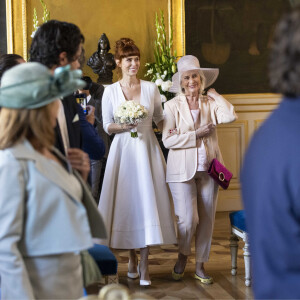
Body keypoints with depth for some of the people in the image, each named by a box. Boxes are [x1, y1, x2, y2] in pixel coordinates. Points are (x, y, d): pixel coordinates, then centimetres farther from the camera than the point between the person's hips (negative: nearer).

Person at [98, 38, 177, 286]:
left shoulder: (151, 88, 6)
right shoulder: (111, 91, 3)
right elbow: (107, 126, 3)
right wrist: (124, 126, -12)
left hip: (147, 149, 0)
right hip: (123, 150, 0)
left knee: (147, 199, -6)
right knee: (126, 200, 2)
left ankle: (144, 264, -1)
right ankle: (132, 257, 19)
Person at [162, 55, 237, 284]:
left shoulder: (211, 103, 7)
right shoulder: (172, 106, 1)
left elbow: (230, 117, -13)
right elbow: (168, 140, -7)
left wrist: (214, 94, -2)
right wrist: (196, 135, -12)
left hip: (208, 168, 3)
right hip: (182, 169, -3)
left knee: (207, 219, 6)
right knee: (188, 219, -10)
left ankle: (200, 266, 20)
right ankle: (182, 257, 18)